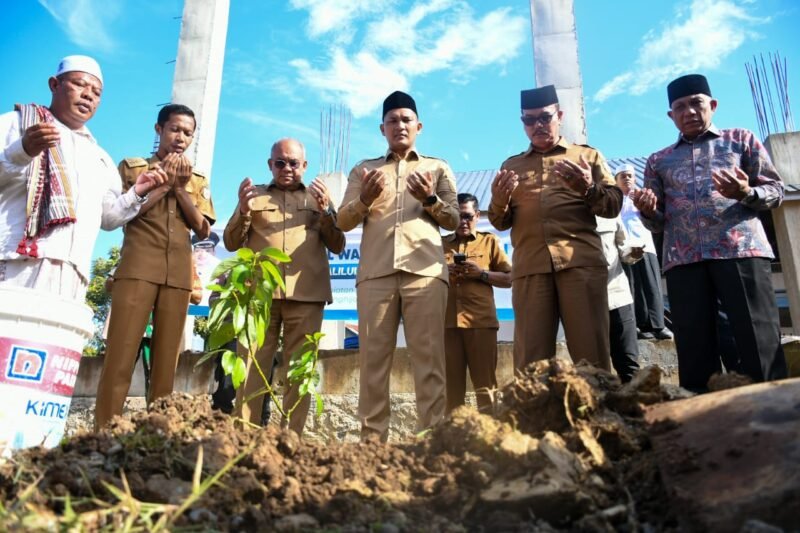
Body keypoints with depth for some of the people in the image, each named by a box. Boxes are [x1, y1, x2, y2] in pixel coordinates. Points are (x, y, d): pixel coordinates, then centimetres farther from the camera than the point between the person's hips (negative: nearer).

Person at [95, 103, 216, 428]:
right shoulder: (132, 166, 12)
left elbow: (203, 230, 8)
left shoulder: (197, 180, 19)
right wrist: (164, 182, -3)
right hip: (138, 267, -3)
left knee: (166, 361, 2)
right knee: (120, 356, -9)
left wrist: (181, 188, -1)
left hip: (178, 274, 3)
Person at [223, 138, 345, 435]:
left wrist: (324, 212, -6)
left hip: (306, 295, 0)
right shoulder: (255, 195, 18)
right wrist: (244, 210, -5)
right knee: (252, 367, -2)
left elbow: (337, 246, 9)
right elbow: (231, 243, 12)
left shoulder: (318, 197, 18)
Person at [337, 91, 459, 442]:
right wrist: (364, 199, -8)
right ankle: (372, 439, 1)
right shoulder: (363, 169, 22)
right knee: (373, 359, -2)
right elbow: (344, 221, 13)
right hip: (375, 271, 1)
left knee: (429, 360, -5)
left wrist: (430, 200, -6)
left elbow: (453, 221, 13)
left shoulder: (438, 168, 21)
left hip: (425, 270, -1)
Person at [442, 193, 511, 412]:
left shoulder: (489, 241, 14)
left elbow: (508, 278, 10)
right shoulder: (440, 243, 19)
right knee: (451, 383, 1)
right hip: (447, 320, 2)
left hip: (481, 320, -1)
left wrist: (481, 273, -6)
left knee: (485, 382, -2)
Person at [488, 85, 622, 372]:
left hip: (581, 261, -1)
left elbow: (614, 205, 10)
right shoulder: (512, 165, 23)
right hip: (529, 266, 2)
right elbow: (500, 222, 19)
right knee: (530, 358, -3)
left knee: (591, 351, -4)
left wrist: (589, 189, -10)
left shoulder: (588, 155, 18)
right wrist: (499, 200, -4)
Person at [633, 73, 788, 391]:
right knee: (694, 350, -3)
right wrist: (647, 211, -5)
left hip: (741, 249, -1)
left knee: (760, 342, -9)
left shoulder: (741, 139, 20)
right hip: (683, 259, 2)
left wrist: (746, 193, -10)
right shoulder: (658, 161, 22)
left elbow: (776, 190, 13)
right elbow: (658, 223, 19)